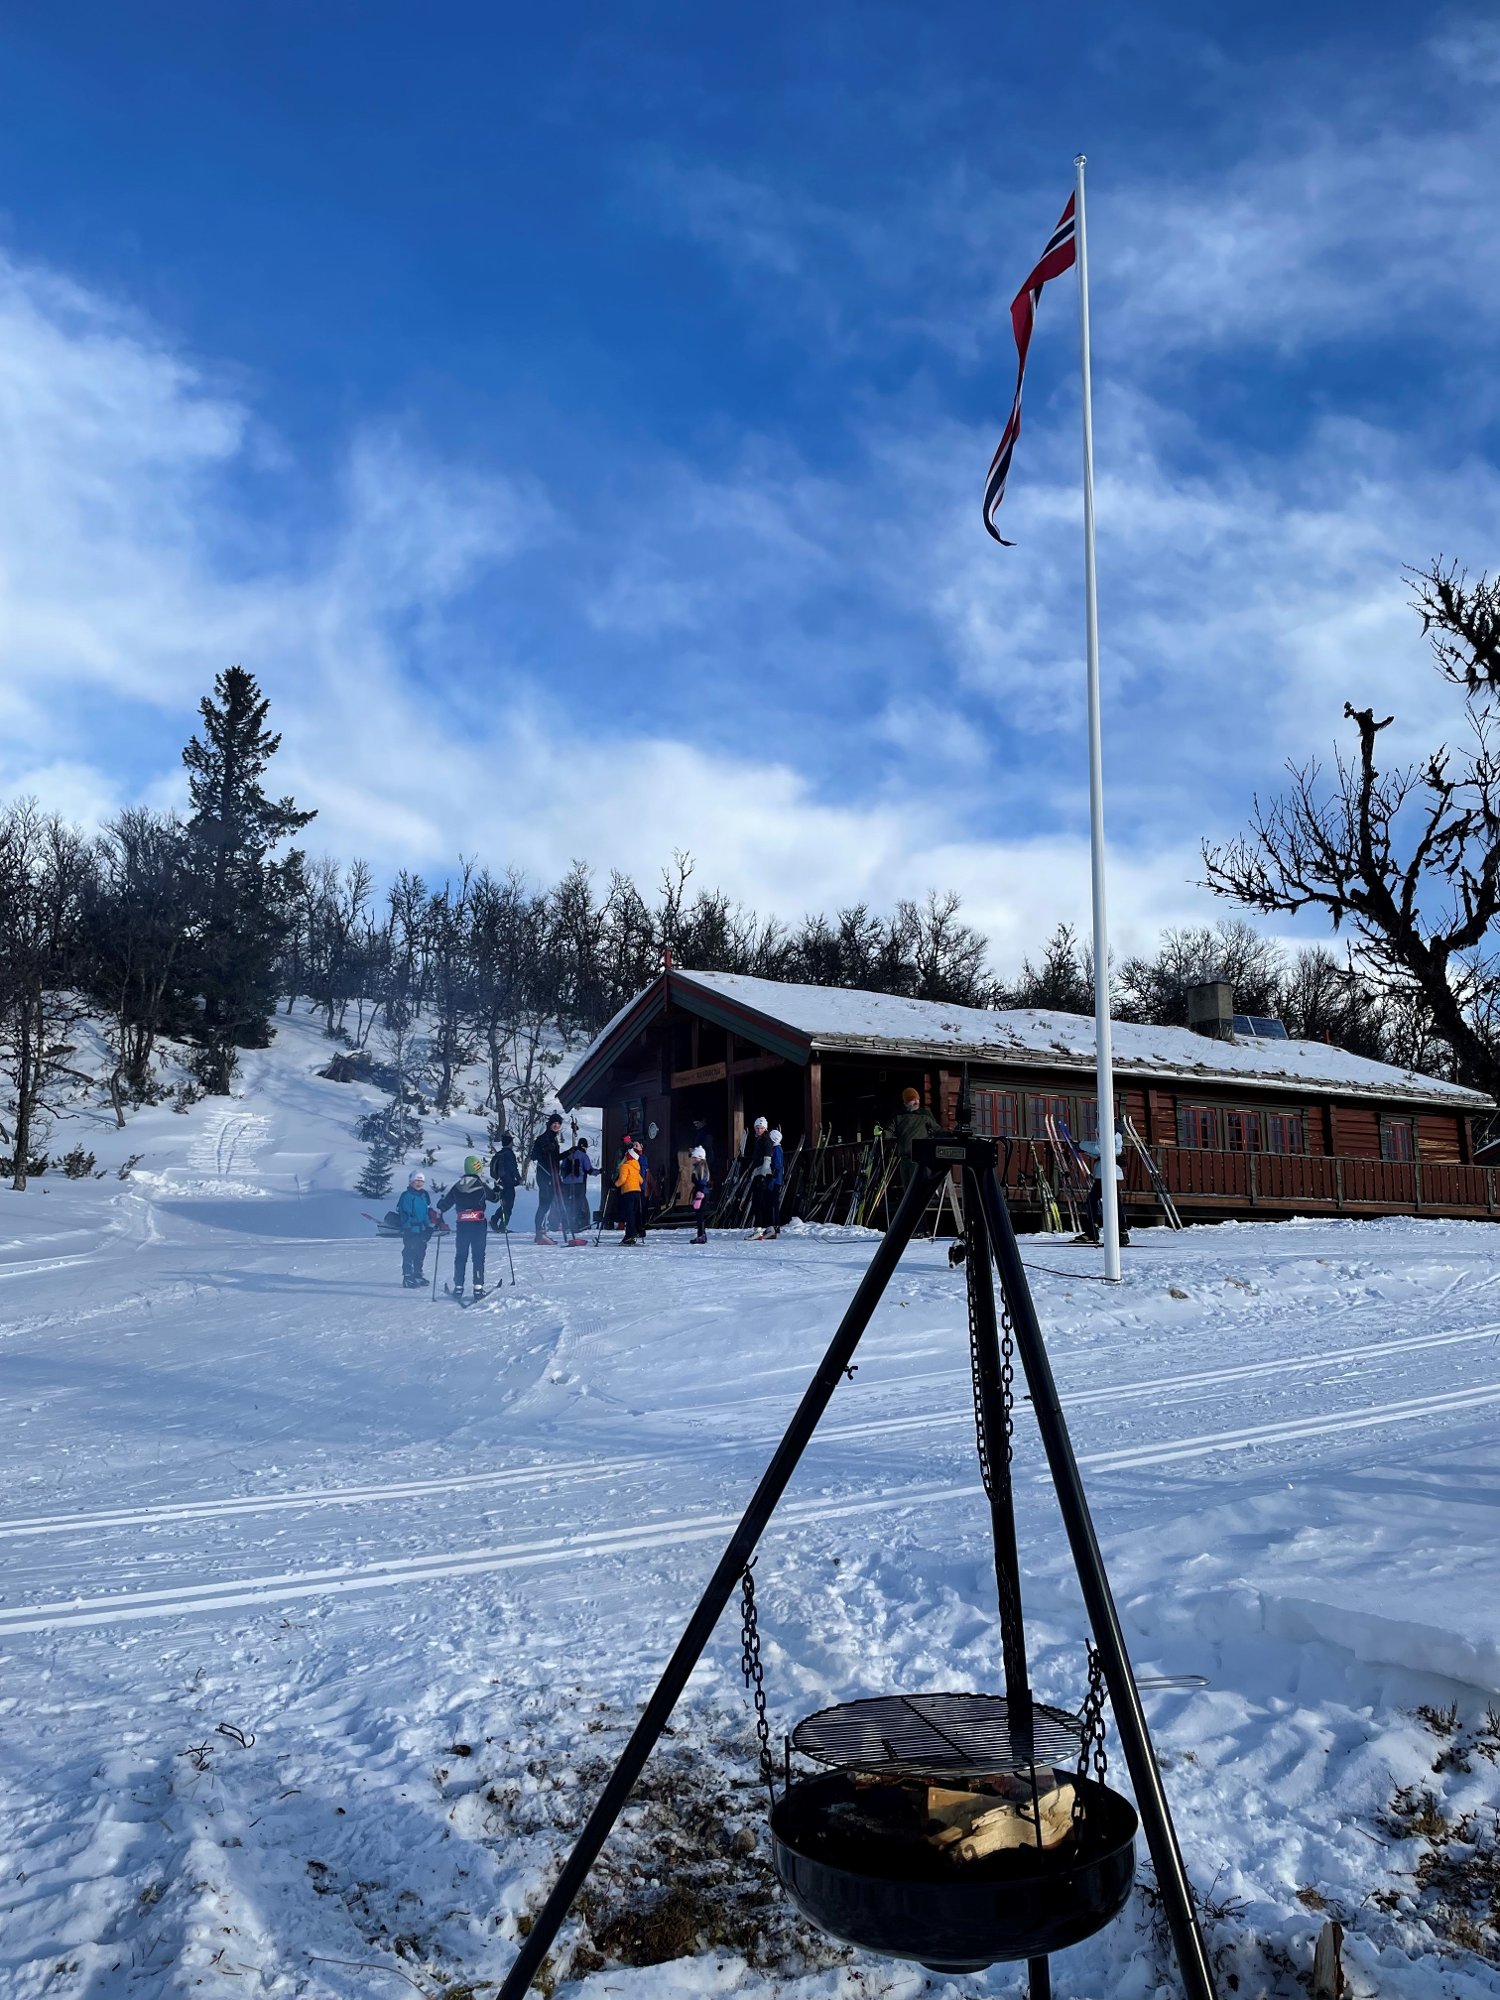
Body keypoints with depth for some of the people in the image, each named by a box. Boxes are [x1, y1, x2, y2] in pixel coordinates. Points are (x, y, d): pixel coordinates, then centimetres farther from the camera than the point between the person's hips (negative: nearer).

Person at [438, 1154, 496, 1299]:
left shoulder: (457, 1186, 5)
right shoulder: (481, 1185, -5)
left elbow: (445, 1203, 12)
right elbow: (494, 1197, 9)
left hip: (462, 1224, 3)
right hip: (478, 1224, -3)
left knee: (460, 1256, 10)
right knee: (478, 1256, 2)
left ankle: (458, 1287, 10)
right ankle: (478, 1287, -3)